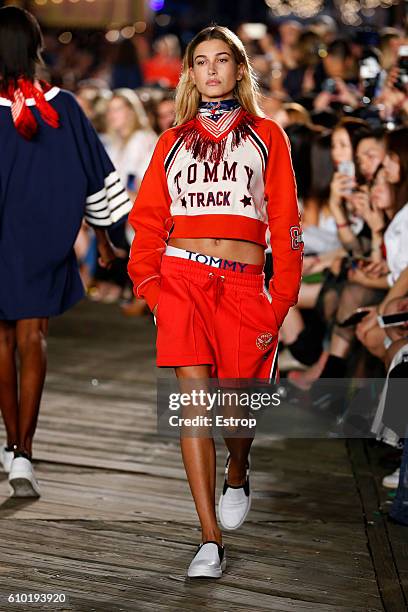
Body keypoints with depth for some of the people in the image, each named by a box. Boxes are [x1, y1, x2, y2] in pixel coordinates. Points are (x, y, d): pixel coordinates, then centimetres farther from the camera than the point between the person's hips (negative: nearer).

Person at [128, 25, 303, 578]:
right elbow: (148, 220, 12)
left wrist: (280, 304, -3)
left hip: (244, 286, -1)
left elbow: (285, 222, 6)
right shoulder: (172, 142, 16)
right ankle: (210, 540, -9)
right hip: (182, 278, 1)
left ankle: (237, 476, 35)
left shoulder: (266, 135, 11)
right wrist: (149, 283, -5)